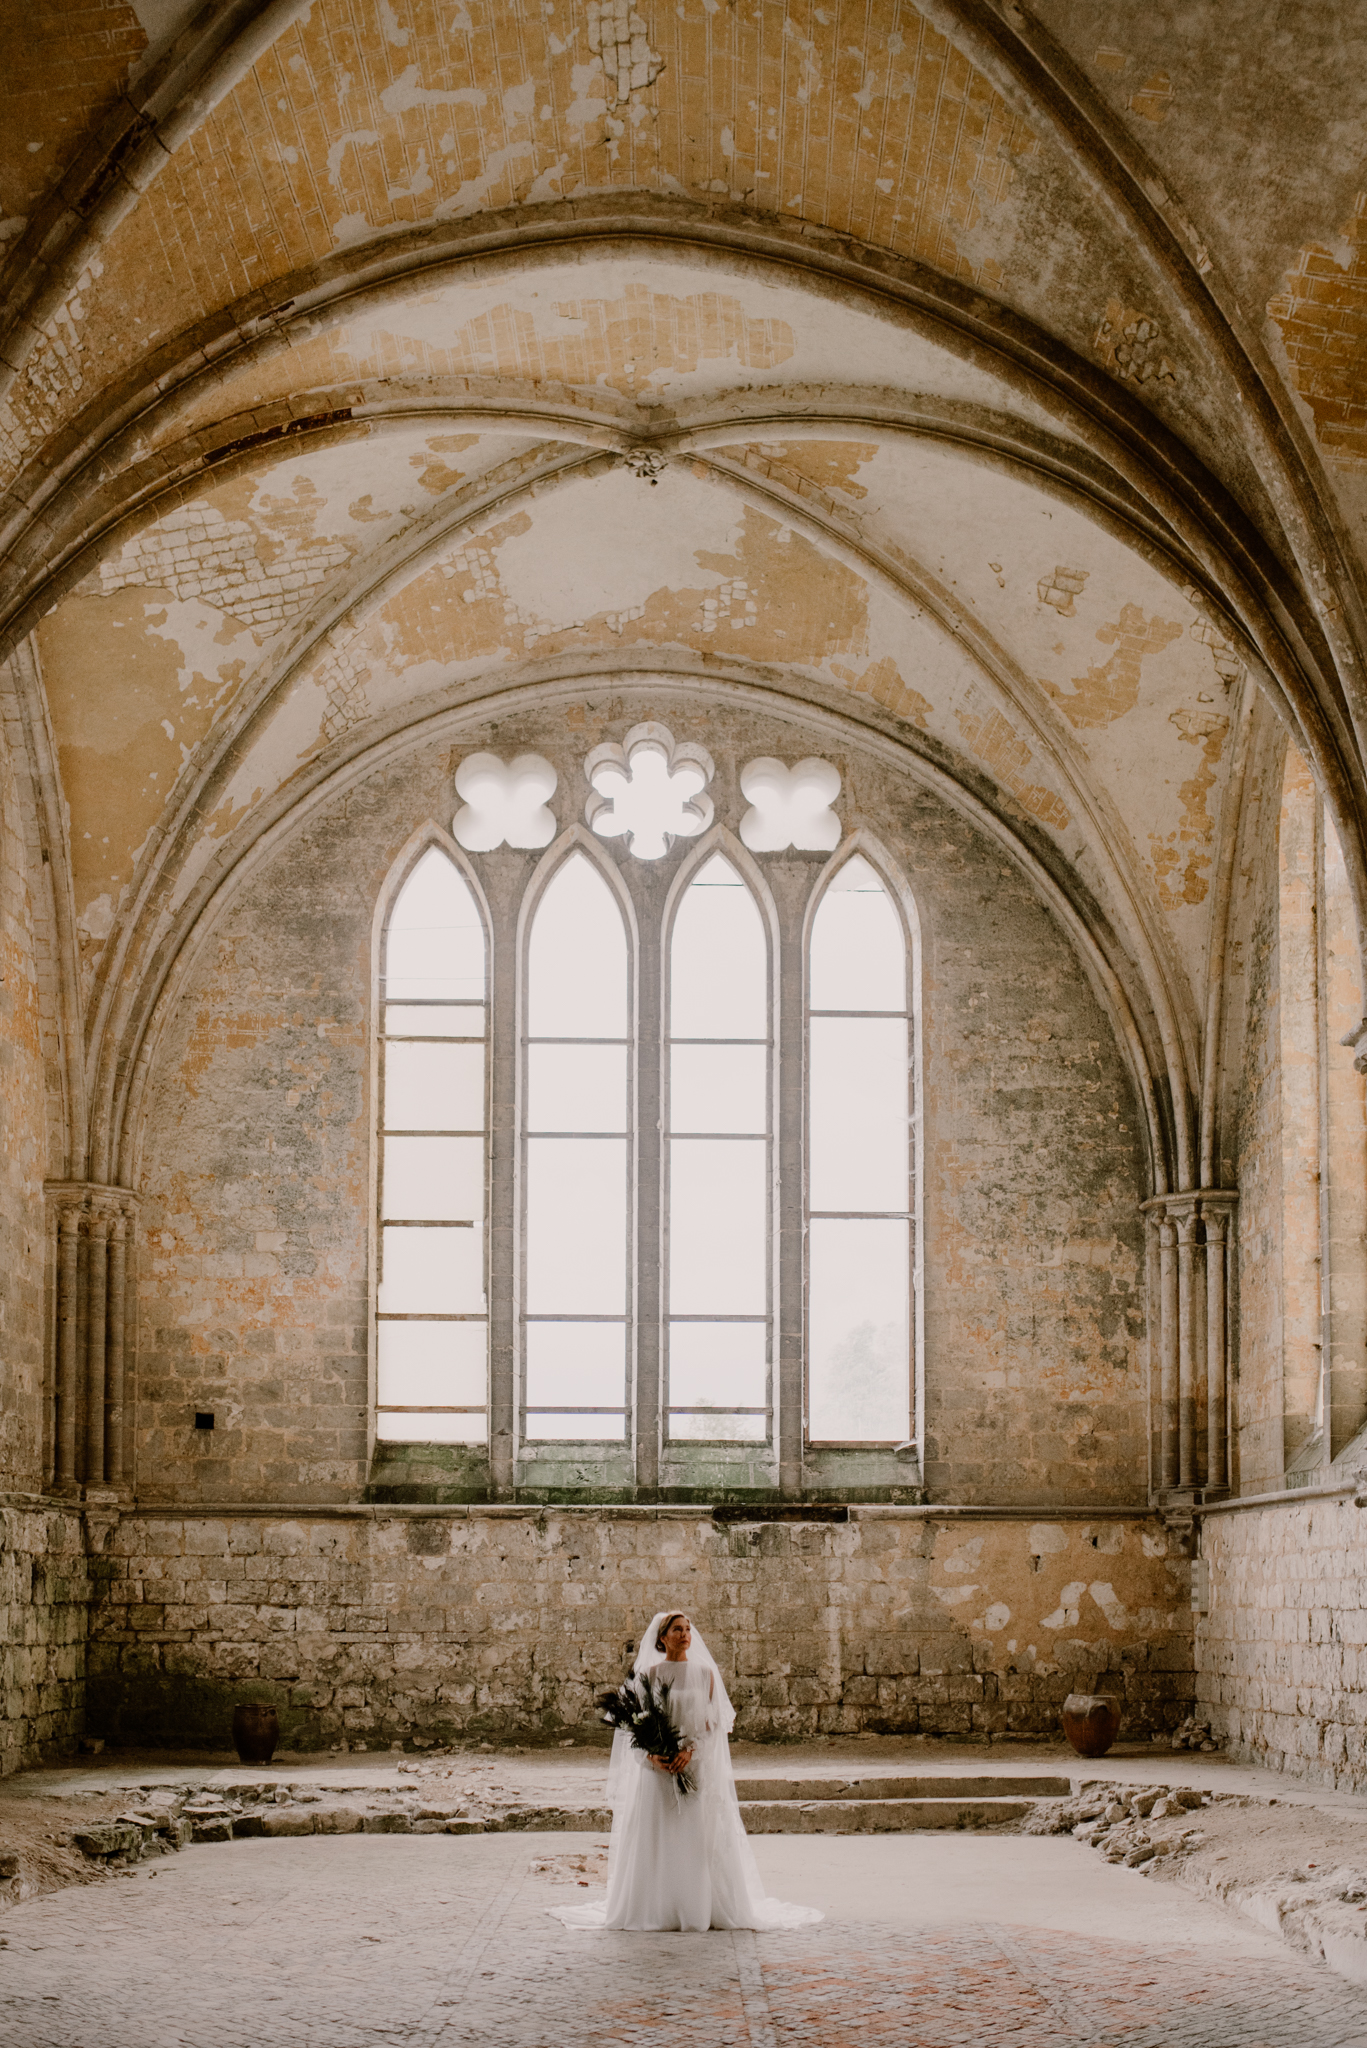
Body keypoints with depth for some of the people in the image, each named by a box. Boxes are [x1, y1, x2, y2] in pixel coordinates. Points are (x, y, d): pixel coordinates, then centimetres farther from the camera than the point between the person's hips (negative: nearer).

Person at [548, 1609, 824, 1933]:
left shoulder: (705, 1673, 5)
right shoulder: (648, 1674, 4)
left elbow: (714, 1721, 1)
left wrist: (690, 1750, -13)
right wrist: (651, 1755, -14)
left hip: (698, 1765, 0)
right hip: (658, 1769, 0)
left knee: (700, 1838, -3)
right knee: (657, 1839, -2)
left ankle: (701, 1907, 3)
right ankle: (658, 1909, 4)